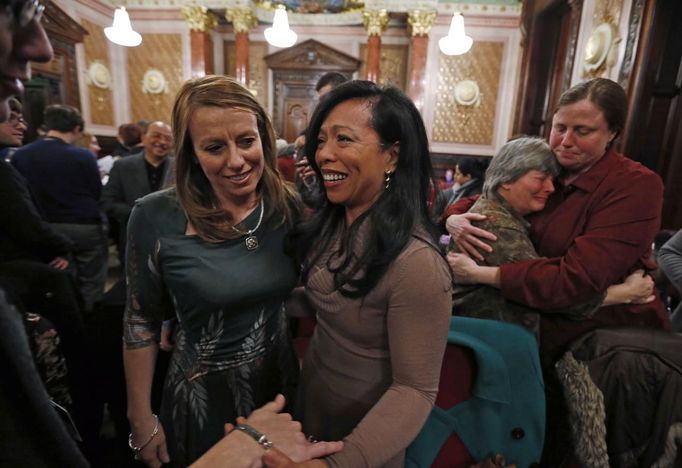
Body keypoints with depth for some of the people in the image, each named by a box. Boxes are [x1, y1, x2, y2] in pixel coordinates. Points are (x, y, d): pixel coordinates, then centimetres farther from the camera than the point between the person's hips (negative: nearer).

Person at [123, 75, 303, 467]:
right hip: (202, 396, -2)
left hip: (280, 382, 3)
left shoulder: (289, 207, -10)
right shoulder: (156, 217, -18)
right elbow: (141, 321, -9)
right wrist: (141, 420, -3)